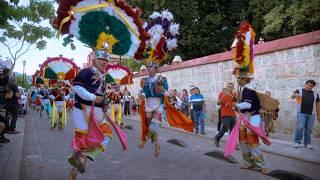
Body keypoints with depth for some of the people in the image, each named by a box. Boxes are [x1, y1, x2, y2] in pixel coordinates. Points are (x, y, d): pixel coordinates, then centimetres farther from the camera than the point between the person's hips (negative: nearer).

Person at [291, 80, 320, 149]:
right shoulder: (299, 91, 4)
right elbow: (292, 96, -13)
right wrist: (295, 95, -38)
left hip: (311, 114, 3)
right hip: (301, 113, -3)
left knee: (309, 129, 5)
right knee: (300, 127, -10)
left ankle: (307, 143, 15)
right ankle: (297, 142, 0)